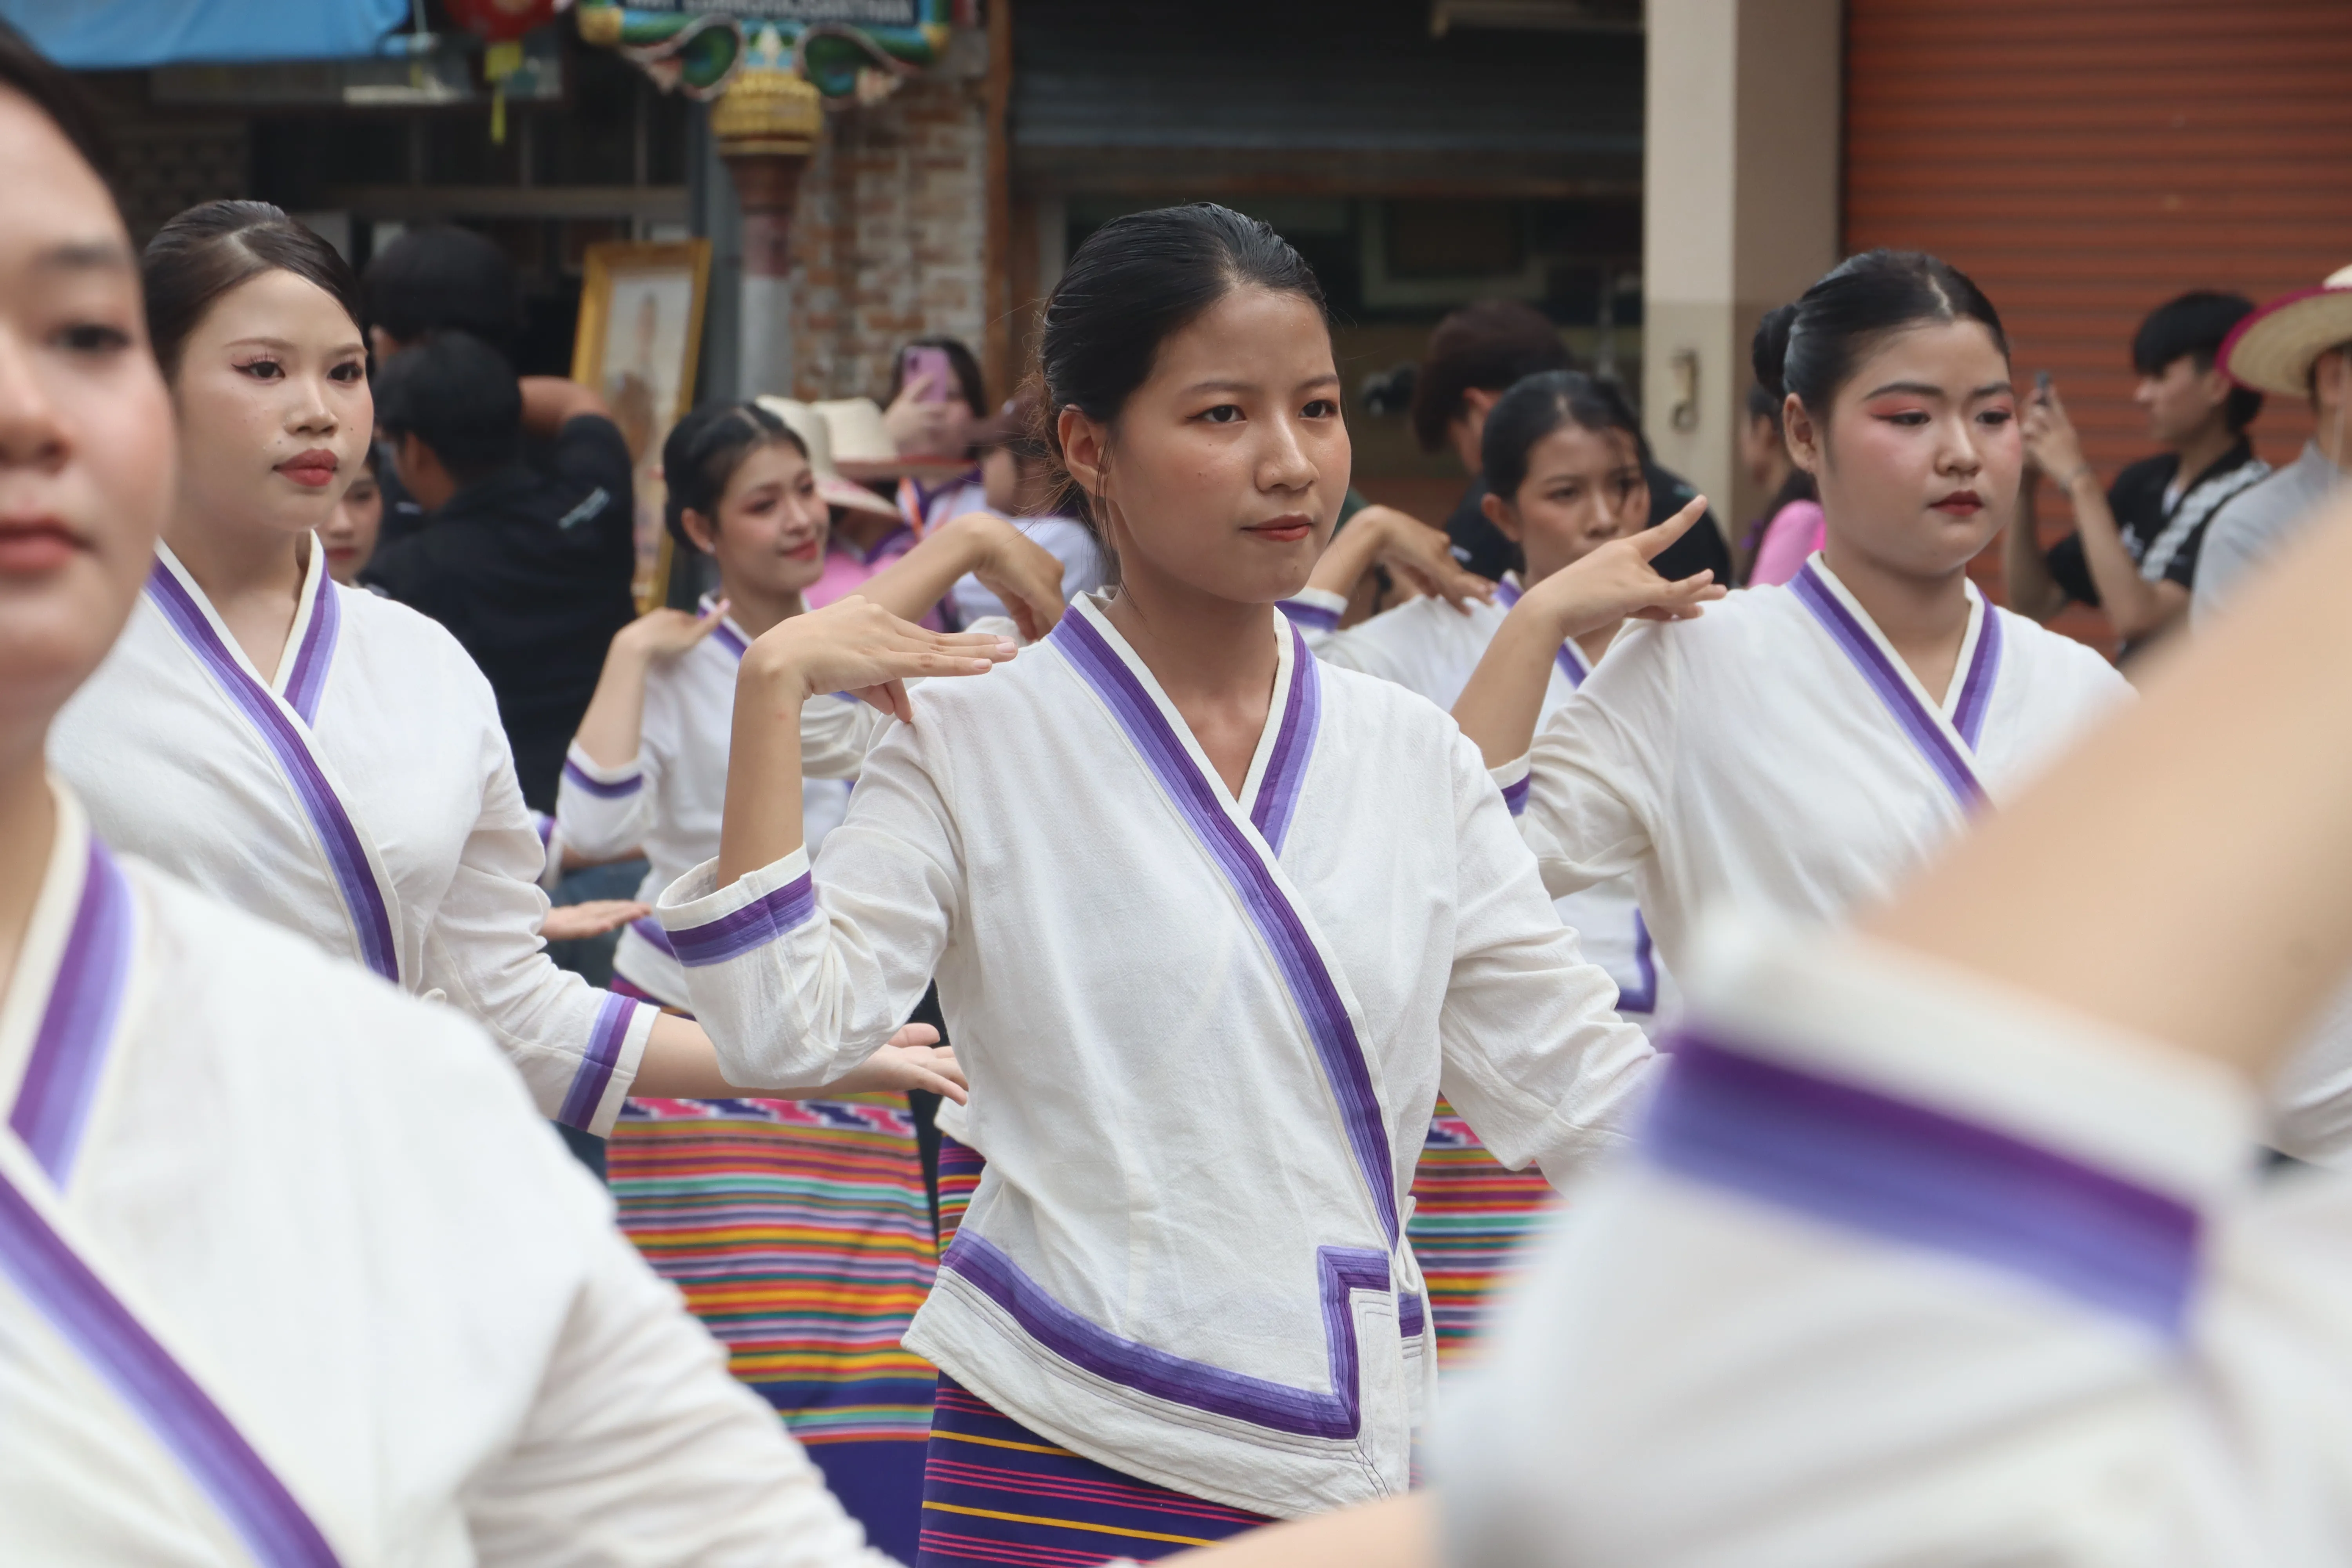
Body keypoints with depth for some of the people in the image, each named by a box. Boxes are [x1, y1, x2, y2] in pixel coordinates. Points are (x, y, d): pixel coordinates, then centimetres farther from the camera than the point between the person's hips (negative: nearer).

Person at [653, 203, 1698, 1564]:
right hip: (1075, 1457, -4)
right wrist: (774, 686, -15)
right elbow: (788, 1022, -14)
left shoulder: (1413, 758, 9)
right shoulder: (980, 745, -2)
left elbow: (1576, 1079, 10)